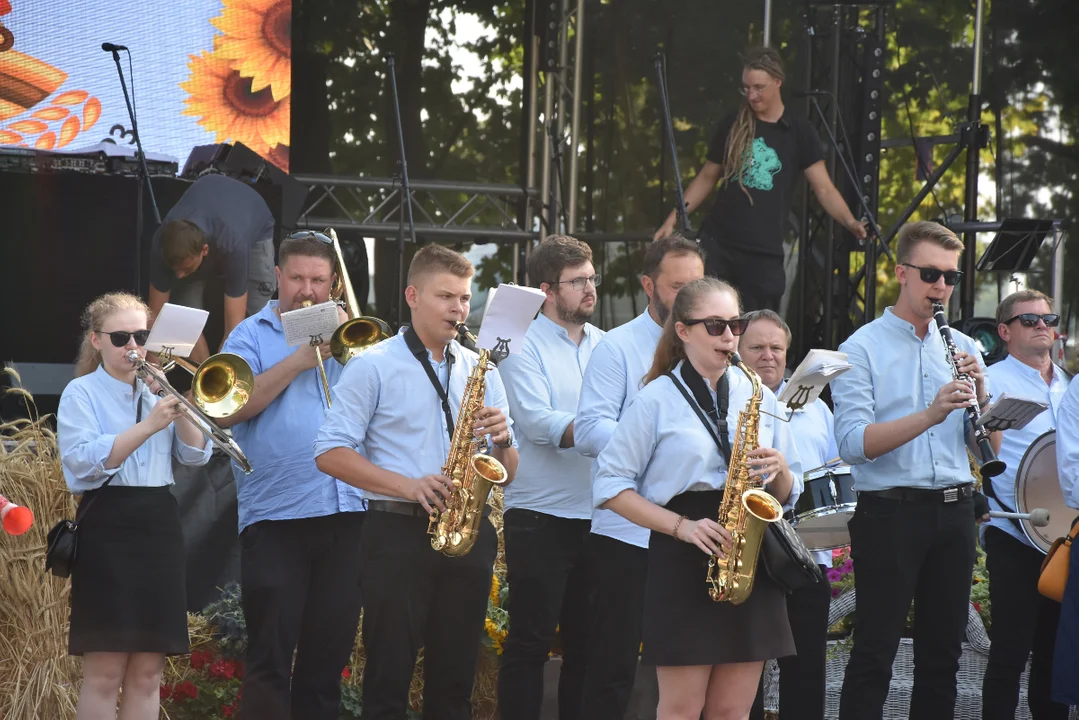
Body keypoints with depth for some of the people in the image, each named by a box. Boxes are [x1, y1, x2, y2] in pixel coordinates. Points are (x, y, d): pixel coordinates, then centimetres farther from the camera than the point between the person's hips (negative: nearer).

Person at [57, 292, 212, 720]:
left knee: (148, 671, 5)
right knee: (105, 671, -8)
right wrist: (148, 425, -21)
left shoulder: (158, 390, 16)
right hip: (108, 527, -5)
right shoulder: (81, 393, 0)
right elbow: (87, 462, -16)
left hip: (159, 525, 5)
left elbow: (196, 456, 7)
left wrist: (179, 408, -8)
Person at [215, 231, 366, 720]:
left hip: (344, 512, 4)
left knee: (330, 651, 8)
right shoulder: (252, 335, 6)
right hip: (276, 515, -3)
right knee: (270, 657, -5)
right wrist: (300, 359, -12)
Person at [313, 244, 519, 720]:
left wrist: (502, 439, -7)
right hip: (398, 535, -4)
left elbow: (507, 473, 16)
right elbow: (330, 452, -7)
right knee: (389, 679, -3)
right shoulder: (374, 366, 0)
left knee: (454, 682, 7)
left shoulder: (481, 371, 14)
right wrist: (406, 485, -17)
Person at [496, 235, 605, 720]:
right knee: (530, 643, -2)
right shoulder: (524, 346, -4)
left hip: (597, 516, 6)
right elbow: (539, 423, -17)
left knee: (586, 643, 10)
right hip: (540, 517, -6)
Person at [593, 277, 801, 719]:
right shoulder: (657, 399, -1)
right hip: (682, 564, -4)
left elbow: (788, 493, 16)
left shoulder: (759, 396, 12)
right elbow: (610, 485, -4)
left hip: (751, 556, 4)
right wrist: (681, 526, -15)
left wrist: (779, 471, -8)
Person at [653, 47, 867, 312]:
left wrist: (850, 222, -21)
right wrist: (673, 219, 7)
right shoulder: (732, 125, 6)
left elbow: (824, 189, -3)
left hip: (764, 253, -1)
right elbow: (707, 178, 15)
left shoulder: (799, 132, 1)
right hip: (716, 242, 1)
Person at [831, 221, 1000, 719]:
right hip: (890, 511, -5)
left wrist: (980, 395, -12)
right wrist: (930, 415, -26)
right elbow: (854, 444, -15)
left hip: (953, 511, 5)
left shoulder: (963, 348, 12)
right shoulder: (862, 349, -3)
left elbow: (989, 446, 7)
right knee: (875, 653, -3)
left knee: (943, 651, 9)